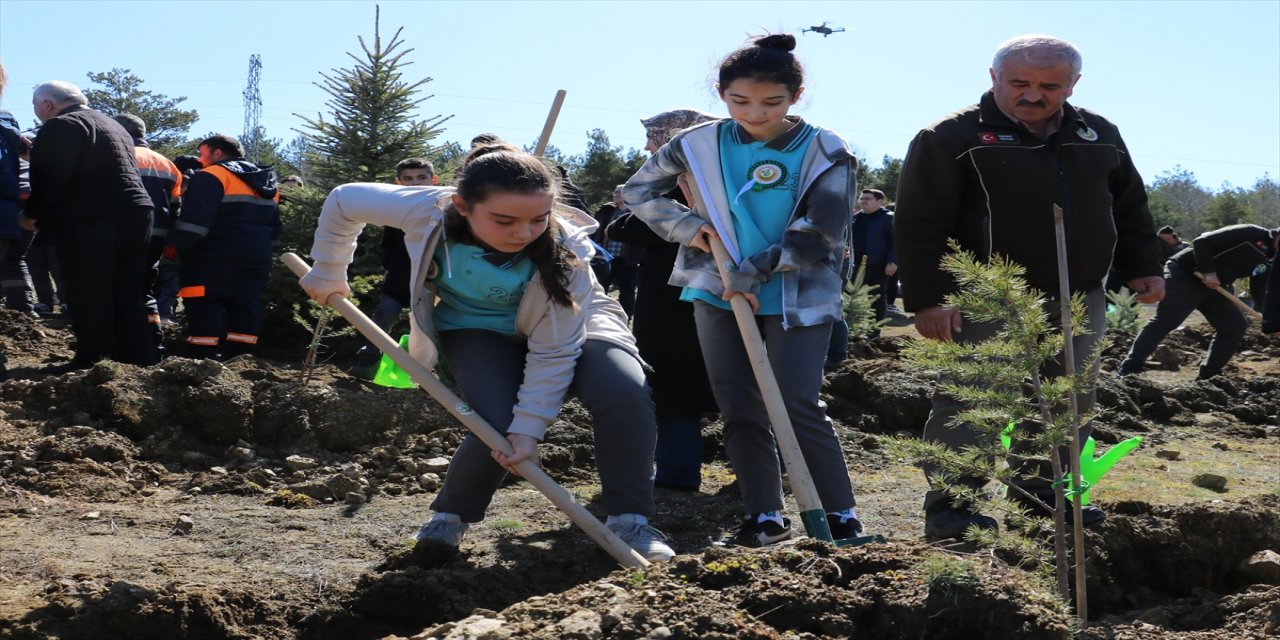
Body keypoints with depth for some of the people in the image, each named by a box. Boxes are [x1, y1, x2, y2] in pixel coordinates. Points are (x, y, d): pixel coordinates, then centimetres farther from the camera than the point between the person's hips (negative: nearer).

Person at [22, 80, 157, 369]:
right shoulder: (111, 125, 24)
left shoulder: (61, 127, -6)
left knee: (89, 299, -5)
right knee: (127, 296, 12)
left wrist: (32, 214, -2)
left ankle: (90, 364, -6)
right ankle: (140, 360, 12)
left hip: (89, 222, -9)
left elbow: (51, 178, -15)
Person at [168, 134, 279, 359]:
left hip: (214, 258, -8)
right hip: (257, 259, 8)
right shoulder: (264, 184, 18)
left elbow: (195, 217, -20)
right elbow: (274, 227, 23)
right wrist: (265, 251, 29)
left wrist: (175, 244, -15)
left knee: (204, 307, -7)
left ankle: (203, 359, -14)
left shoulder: (212, 176, -8)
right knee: (244, 308, 8)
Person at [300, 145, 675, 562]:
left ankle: (629, 521, -15)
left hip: (569, 322, 0)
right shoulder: (427, 213, -33)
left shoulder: (563, 251, -35)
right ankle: (451, 515, 4)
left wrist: (529, 426, -30)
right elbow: (344, 201, -14)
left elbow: (553, 351, -27)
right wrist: (328, 274, -3)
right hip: (477, 329, 1)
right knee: (498, 427, -26)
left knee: (625, 393, -30)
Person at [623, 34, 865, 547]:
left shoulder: (824, 154, -8)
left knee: (800, 408, -10)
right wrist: (687, 227, -6)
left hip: (799, 298, -4)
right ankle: (765, 516, 16)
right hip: (719, 295, 4)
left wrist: (752, 274, -15)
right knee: (740, 412, 6)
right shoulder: (700, 144, -1)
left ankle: (841, 516, 0)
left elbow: (816, 233, -12)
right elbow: (638, 191, 9)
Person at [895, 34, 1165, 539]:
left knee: (1070, 402, 11)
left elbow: (1130, 209, 21)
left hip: (1080, 300, 6)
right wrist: (927, 298, -16)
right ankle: (949, 503, 1)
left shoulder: (1100, 136, 10)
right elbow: (919, 224, -10)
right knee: (971, 402, -6)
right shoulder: (953, 137, -7)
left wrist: (1141, 268, 11)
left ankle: (1045, 487, 26)